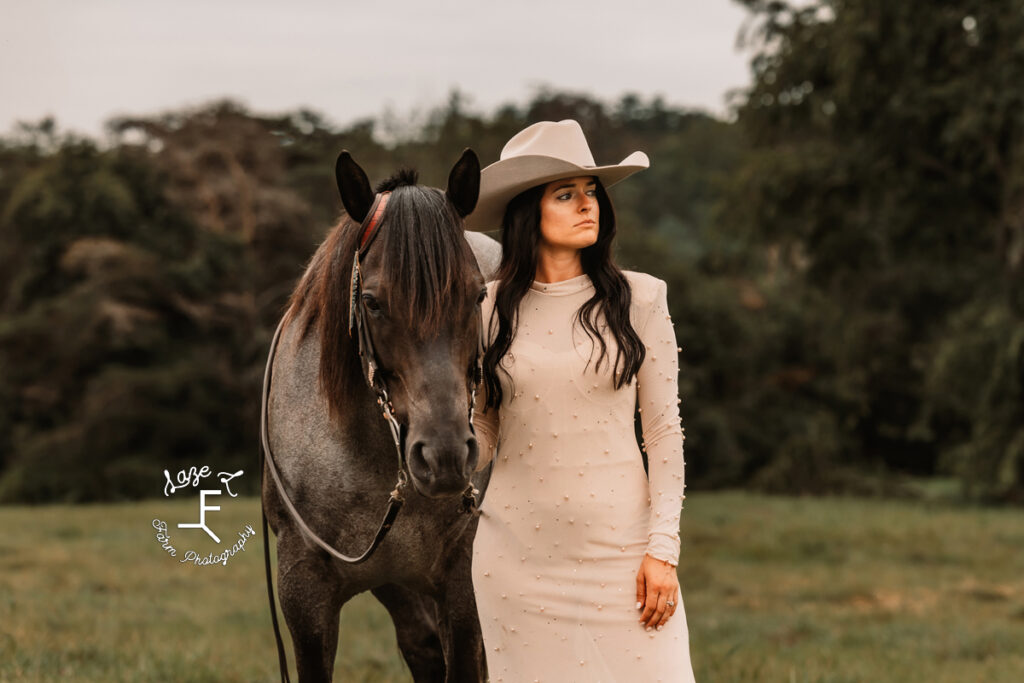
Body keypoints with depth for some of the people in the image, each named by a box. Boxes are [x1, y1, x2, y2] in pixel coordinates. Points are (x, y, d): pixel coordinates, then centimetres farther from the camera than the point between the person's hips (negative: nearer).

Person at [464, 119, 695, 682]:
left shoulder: (639, 300, 1)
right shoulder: (488, 310, 3)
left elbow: (664, 431, 2)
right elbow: (479, 444, 6)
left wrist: (663, 549, -4)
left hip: (619, 547, 0)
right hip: (518, 555, 1)